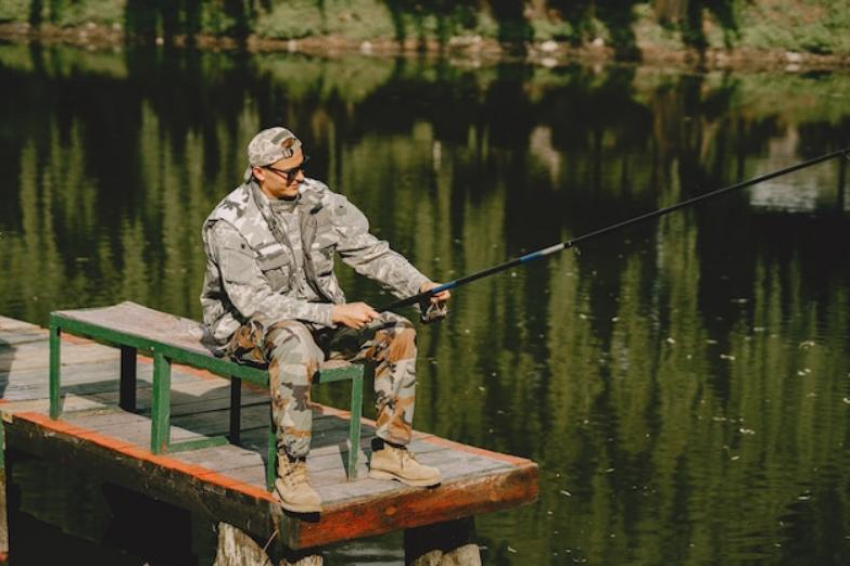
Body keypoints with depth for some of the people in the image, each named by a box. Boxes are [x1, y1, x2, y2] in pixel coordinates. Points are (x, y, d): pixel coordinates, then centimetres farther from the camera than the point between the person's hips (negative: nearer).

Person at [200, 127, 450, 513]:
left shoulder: (317, 199, -3)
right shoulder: (229, 225, -20)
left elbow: (370, 252, 0)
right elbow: (253, 302, -27)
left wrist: (420, 285, -17)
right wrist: (333, 313, -33)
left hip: (317, 316, 6)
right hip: (245, 327, -6)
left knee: (397, 333, -10)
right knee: (296, 341, -40)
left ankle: (389, 452, -3)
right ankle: (290, 472, -36)